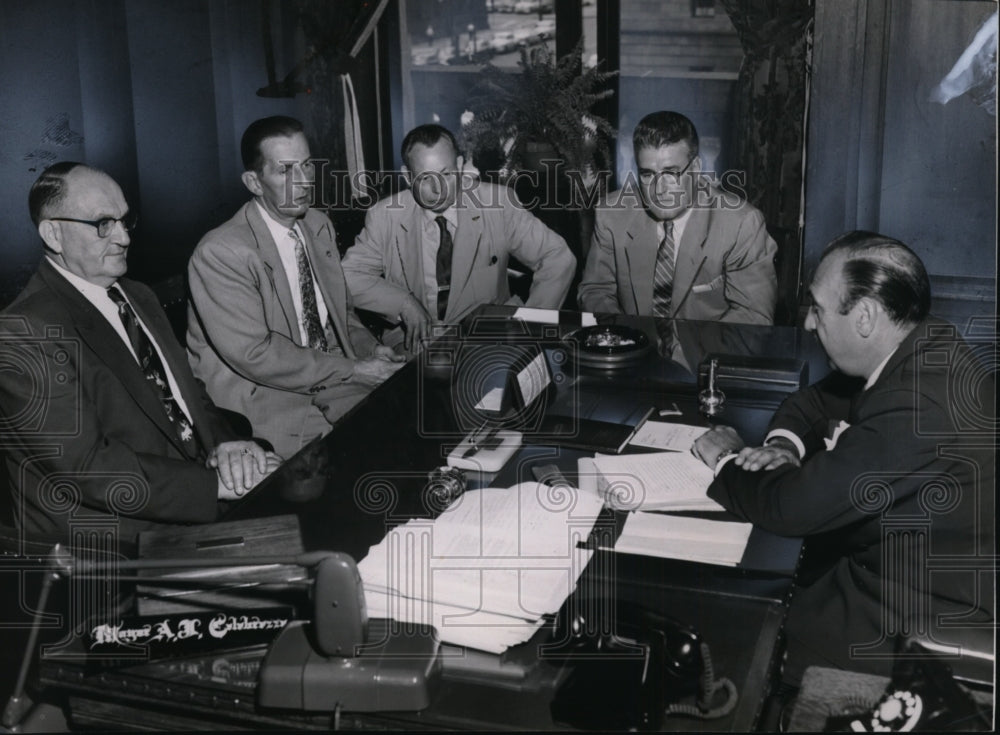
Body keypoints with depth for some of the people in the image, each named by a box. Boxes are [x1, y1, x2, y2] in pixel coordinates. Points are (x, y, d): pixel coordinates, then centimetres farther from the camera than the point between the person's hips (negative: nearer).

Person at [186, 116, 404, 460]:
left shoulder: (320, 226, 9)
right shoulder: (220, 253, -17)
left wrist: (370, 349, -3)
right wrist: (354, 370, -19)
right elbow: (255, 355, -21)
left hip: (332, 376, 8)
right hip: (266, 401, -7)